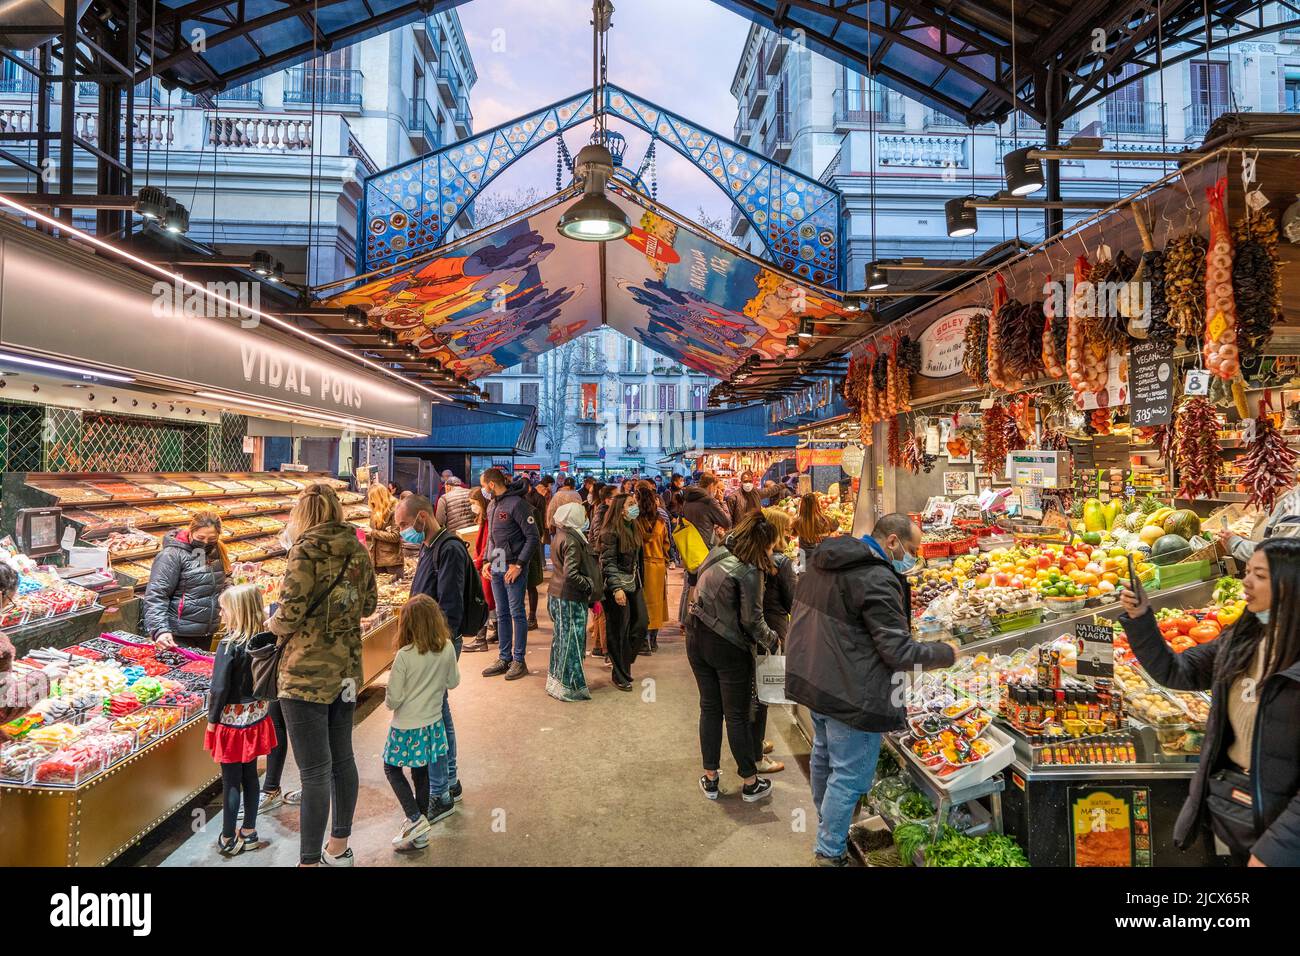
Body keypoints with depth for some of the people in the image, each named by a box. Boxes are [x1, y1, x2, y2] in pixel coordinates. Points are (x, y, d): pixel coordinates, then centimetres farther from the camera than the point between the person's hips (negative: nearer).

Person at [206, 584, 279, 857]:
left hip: (232, 719, -6)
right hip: (256, 716, 6)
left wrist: (212, 719, -6)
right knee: (250, 775, 16)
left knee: (231, 781, 6)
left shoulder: (229, 645, -21)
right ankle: (249, 833, 28)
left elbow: (220, 687, -18)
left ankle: (228, 841, 19)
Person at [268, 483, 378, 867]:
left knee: (315, 770, -1)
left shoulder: (306, 551, -14)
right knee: (342, 757, 18)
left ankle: (310, 860, 10)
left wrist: (273, 624, 2)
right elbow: (369, 605, 12)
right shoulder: (357, 550, 4)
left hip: (307, 673, -7)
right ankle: (339, 848, 34)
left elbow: (290, 613, -19)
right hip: (346, 668, 7)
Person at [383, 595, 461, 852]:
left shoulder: (404, 656, -22)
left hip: (406, 726, -4)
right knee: (421, 773, 17)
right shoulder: (447, 648, -10)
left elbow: (393, 699, -16)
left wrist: (390, 700, 6)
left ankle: (415, 818, 6)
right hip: (432, 723, 5)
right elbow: (453, 682, 4)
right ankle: (420, 834, 27)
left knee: (392, 768, 17)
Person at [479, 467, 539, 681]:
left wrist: (518, 565, -17)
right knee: (501, 615, 13)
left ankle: (519, 660, 11)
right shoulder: (492, 505, 12)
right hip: (496, 569, 8)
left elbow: (533, 538, -16)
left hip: (514, 569, -8)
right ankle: (505, 658, 23)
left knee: (517, 613, 1)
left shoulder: (517, 504, -14)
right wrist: (487, 561, 11)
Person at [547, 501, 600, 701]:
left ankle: (556, 681, 30)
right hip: (571, 599, -9)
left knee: (561, 639, 19)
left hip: (556, 594, 9)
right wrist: (590, 585, -14)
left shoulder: (560, 535, 7)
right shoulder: (572, 541, -21)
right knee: (572, 642, 1)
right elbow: (571, 575, -27)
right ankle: (569, 687, 10)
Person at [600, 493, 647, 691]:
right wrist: (616, 588, -22)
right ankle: (620, 675, 14)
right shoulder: (610, 532, -14)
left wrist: (640, 581, 16)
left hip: (634, 584, 8)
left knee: (640, 625, 7)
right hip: (617, 587, -8)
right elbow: (608, 562, -16)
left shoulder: (635, 528, 9)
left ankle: (622, 661, 28)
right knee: (619, 631, 1)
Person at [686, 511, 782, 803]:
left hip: (697, 638, 7)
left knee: (710, 708, 17)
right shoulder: (750, 571, -20)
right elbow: (752, 621, -17)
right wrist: (772, 640, 0)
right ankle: (750, 783, 23)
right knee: (738, 715, 8)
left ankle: (710, 779, 26)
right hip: (728, 647, -7)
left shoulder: (718, 552, 2)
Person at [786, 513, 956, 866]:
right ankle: (830, 853, 20)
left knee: (823, 754, 26)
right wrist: (947, 653, -7)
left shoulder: (820, 560, 3)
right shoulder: (876, 579, -24)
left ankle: (826, 823, 46)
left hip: (812, 677, 10)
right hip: (850, 694, -9)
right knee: (850, 776, 6)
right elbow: (899, 653, -23)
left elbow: (801, 612, 16)